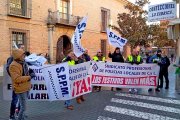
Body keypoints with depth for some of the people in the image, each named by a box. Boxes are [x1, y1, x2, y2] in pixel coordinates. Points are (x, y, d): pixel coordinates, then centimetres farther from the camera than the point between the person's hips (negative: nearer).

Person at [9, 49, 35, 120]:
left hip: (26, 88, 9)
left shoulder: (22, 62, 8)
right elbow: (17, 79, -28)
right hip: (20, 89, -9)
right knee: (23, 107, -4)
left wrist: (29, 72, 3)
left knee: (23, 106, 23)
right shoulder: (13, 66, -21)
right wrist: (29, 77, -25)